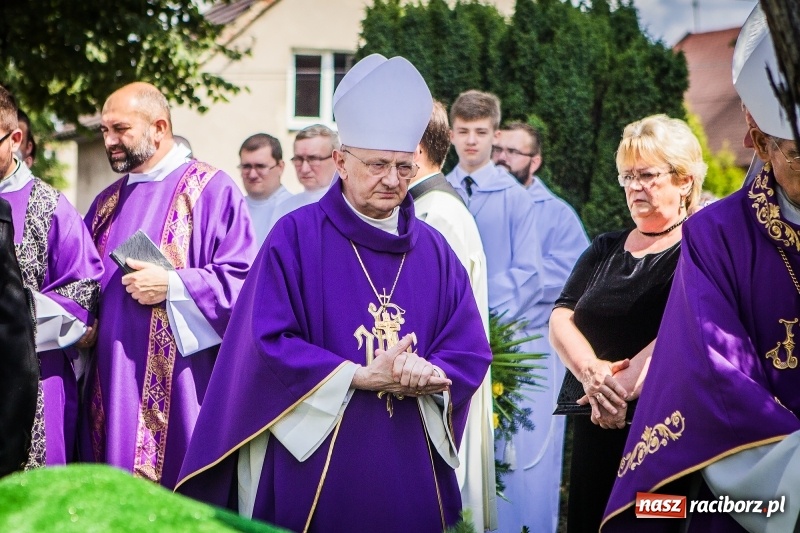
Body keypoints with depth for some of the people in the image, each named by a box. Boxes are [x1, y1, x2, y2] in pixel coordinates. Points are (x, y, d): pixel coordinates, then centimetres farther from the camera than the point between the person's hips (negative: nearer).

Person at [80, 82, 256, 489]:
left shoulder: (211, 190, -2)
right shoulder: (107, 203, 18)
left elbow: (242, 278, -10)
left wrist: (173, 285, -18)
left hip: (179, 391, -6)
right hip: (112, 386, 6)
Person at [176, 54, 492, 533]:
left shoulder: (435, 251, 10)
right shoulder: (296, 237, -3)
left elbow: (471, 350, 6)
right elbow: (268, 342, -10)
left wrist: (431, 378, -15)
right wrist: (359, 376, -17)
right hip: (315, 466, -4)